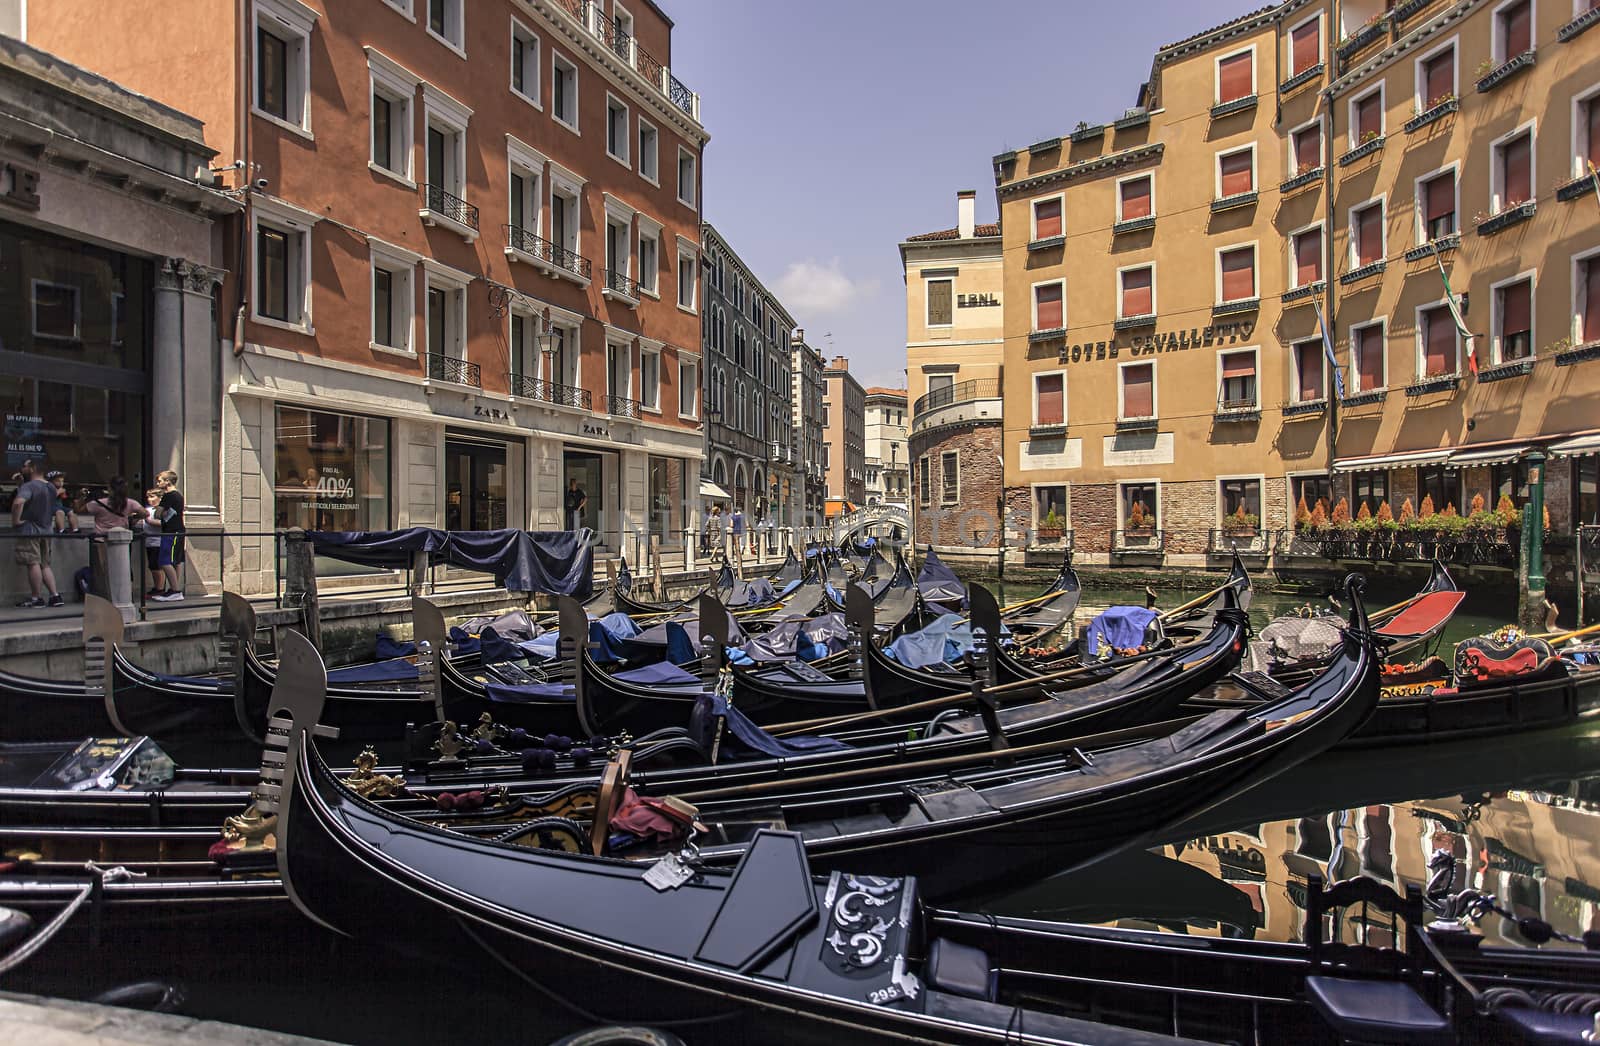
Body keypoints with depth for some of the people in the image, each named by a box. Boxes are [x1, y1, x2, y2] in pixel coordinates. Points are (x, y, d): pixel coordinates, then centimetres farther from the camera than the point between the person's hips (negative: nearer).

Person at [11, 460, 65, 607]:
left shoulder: (28, 486, -13)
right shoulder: (51, 487, 11)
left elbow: (18, 502, -31)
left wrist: (16, 520, -18)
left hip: (29, 530, -8)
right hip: (46, 530, 8)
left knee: (33, 564, -3)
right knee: (45, 564, 11)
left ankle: (37, 598, 0)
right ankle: (55, 596, 5)